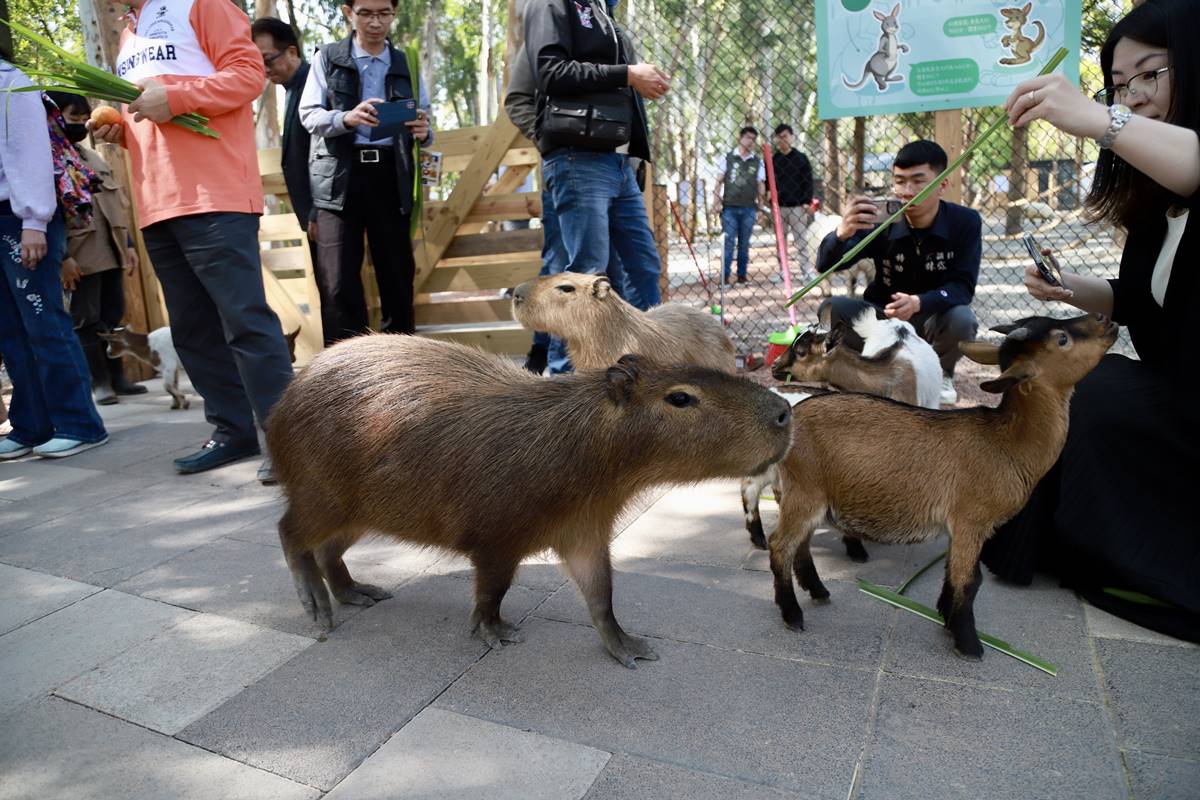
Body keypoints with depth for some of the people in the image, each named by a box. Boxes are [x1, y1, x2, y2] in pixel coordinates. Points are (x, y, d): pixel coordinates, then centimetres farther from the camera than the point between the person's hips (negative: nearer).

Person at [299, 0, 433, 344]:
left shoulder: (405, 64, 17)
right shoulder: (327, 58, 10)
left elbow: (422, 121, 15)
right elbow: (308, 115, 1)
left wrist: (423, 131, -10)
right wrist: (346, 118, -19)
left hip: (390, 176, 2)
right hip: (339, 176, -2)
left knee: (398, 275, 2)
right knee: (338, 283, -9)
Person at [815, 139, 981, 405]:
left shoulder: (965, 222, -14)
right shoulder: (881, 221, -15)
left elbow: (963, 286, -19)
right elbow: (826, 265, -25)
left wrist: (918, 303, -40)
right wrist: (842, 233, -49)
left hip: (933, 318, 0)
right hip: (883, 316, 0)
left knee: (962, 319, -34)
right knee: (832, 309, -26)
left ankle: (939, 374, 2)